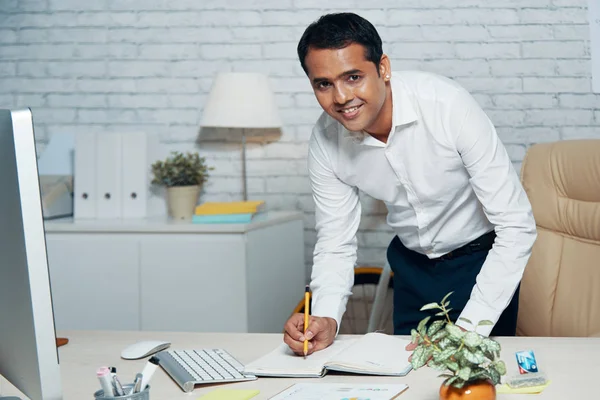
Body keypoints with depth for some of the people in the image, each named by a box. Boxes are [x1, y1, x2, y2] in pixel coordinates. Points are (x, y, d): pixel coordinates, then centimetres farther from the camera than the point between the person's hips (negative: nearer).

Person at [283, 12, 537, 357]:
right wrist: (326, 319, -27)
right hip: (412, 262, 4)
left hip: (482, 259, -4)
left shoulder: (449, 106, -32)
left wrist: (470, 329, -34)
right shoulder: (325, 142, -18)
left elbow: (517, 227, -29)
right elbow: (335, 244, -6)